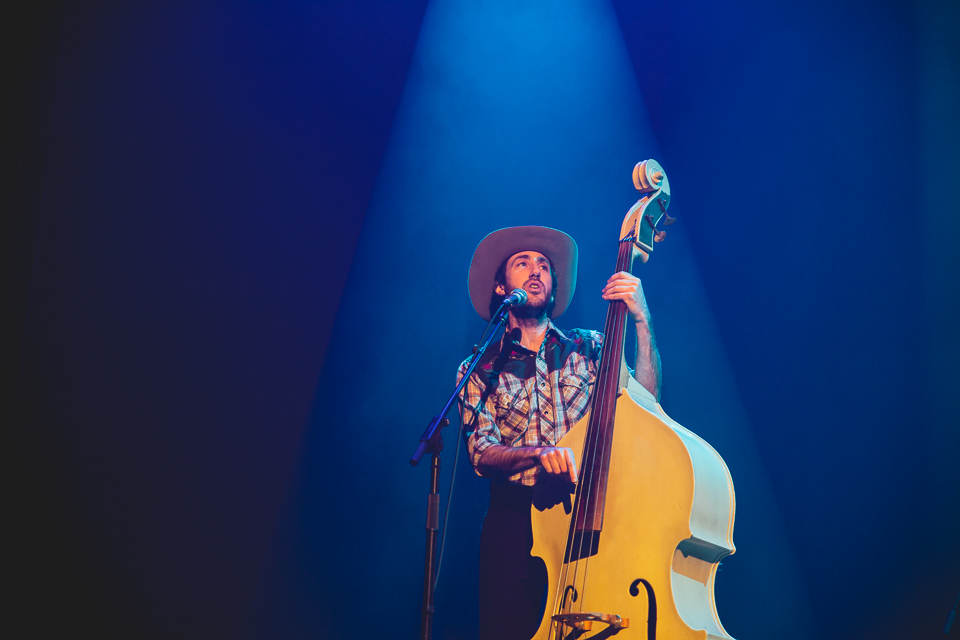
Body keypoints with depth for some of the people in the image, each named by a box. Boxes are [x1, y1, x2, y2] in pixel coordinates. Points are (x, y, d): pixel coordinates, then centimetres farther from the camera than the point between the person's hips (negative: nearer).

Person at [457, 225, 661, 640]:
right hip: (515, 524, 0)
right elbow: (481, 454, -3)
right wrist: (538, 453, -22)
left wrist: (642, 324, -11)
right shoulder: (480, 370, 9)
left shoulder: (589, 348, 12)